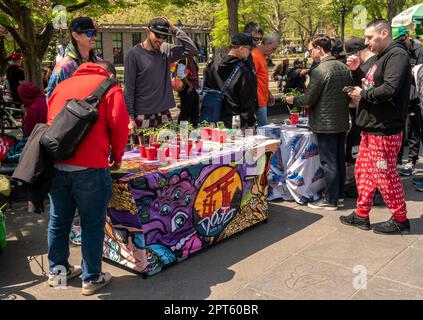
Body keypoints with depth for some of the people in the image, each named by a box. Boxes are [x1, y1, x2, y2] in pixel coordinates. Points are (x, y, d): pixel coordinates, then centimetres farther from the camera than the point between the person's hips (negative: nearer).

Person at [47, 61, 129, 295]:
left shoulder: (62, 85, 20)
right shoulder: (110, 87, 5)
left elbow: (50, 121, 19)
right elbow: (118, 124, -5)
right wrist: (116, 157, 9)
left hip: (56, 163, 5)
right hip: (89, 167, -5)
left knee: (58, 221, 17)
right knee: (92, 224, 6)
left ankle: (56, 270, 32)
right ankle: (91, 278, 15)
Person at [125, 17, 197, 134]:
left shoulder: (166, 50, 5)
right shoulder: (134, 53, -7)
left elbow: (192, 50, -3)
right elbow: (129, 88, -8)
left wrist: (174, 29, -6)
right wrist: (131, 117, -12)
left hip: (164, 114, 4)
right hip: (143, 117, -4)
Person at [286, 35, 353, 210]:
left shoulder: (320, 70, -18)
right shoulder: (344, 68, 6)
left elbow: (309, 99, -15)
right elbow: (349, 96, 13)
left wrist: (293, 100, 2)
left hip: (325, 124, -8)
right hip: (342, 122, 8)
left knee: (328, 162, -1)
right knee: (339, 159, 17)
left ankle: (330, 200, 7)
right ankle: (339, 192, 30)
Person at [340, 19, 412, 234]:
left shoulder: (397, 55, -14)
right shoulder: (382, 57, 17)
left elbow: (389, 89, -27)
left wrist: (363, 95, -12)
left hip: (384, 130, -10)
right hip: (371, 128, 10)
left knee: (385, 176, 0)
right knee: (363, 171, 14)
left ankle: (400, 220, 15)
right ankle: (361, 215, 24)